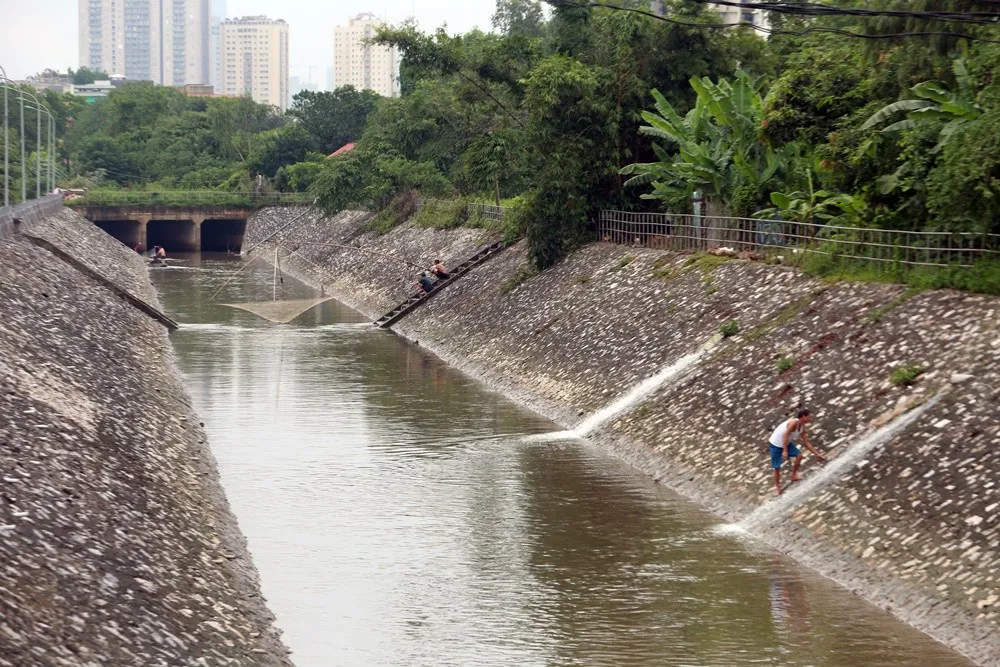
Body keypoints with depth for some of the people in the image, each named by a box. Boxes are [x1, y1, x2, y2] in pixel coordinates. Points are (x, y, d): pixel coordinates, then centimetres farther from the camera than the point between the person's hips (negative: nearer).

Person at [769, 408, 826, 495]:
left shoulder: (802, 428, 0)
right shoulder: (794, 422, -26)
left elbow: (807, 443, 9)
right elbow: (785, 435, -31)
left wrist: (817, 454, 8)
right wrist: (785, 451, -34)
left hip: (787, 443, 8)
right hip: (776, 444, -8)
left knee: (799, 455, -7)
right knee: (777, 467, -1)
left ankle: (794, 475, 11)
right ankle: (777, 486, 17)